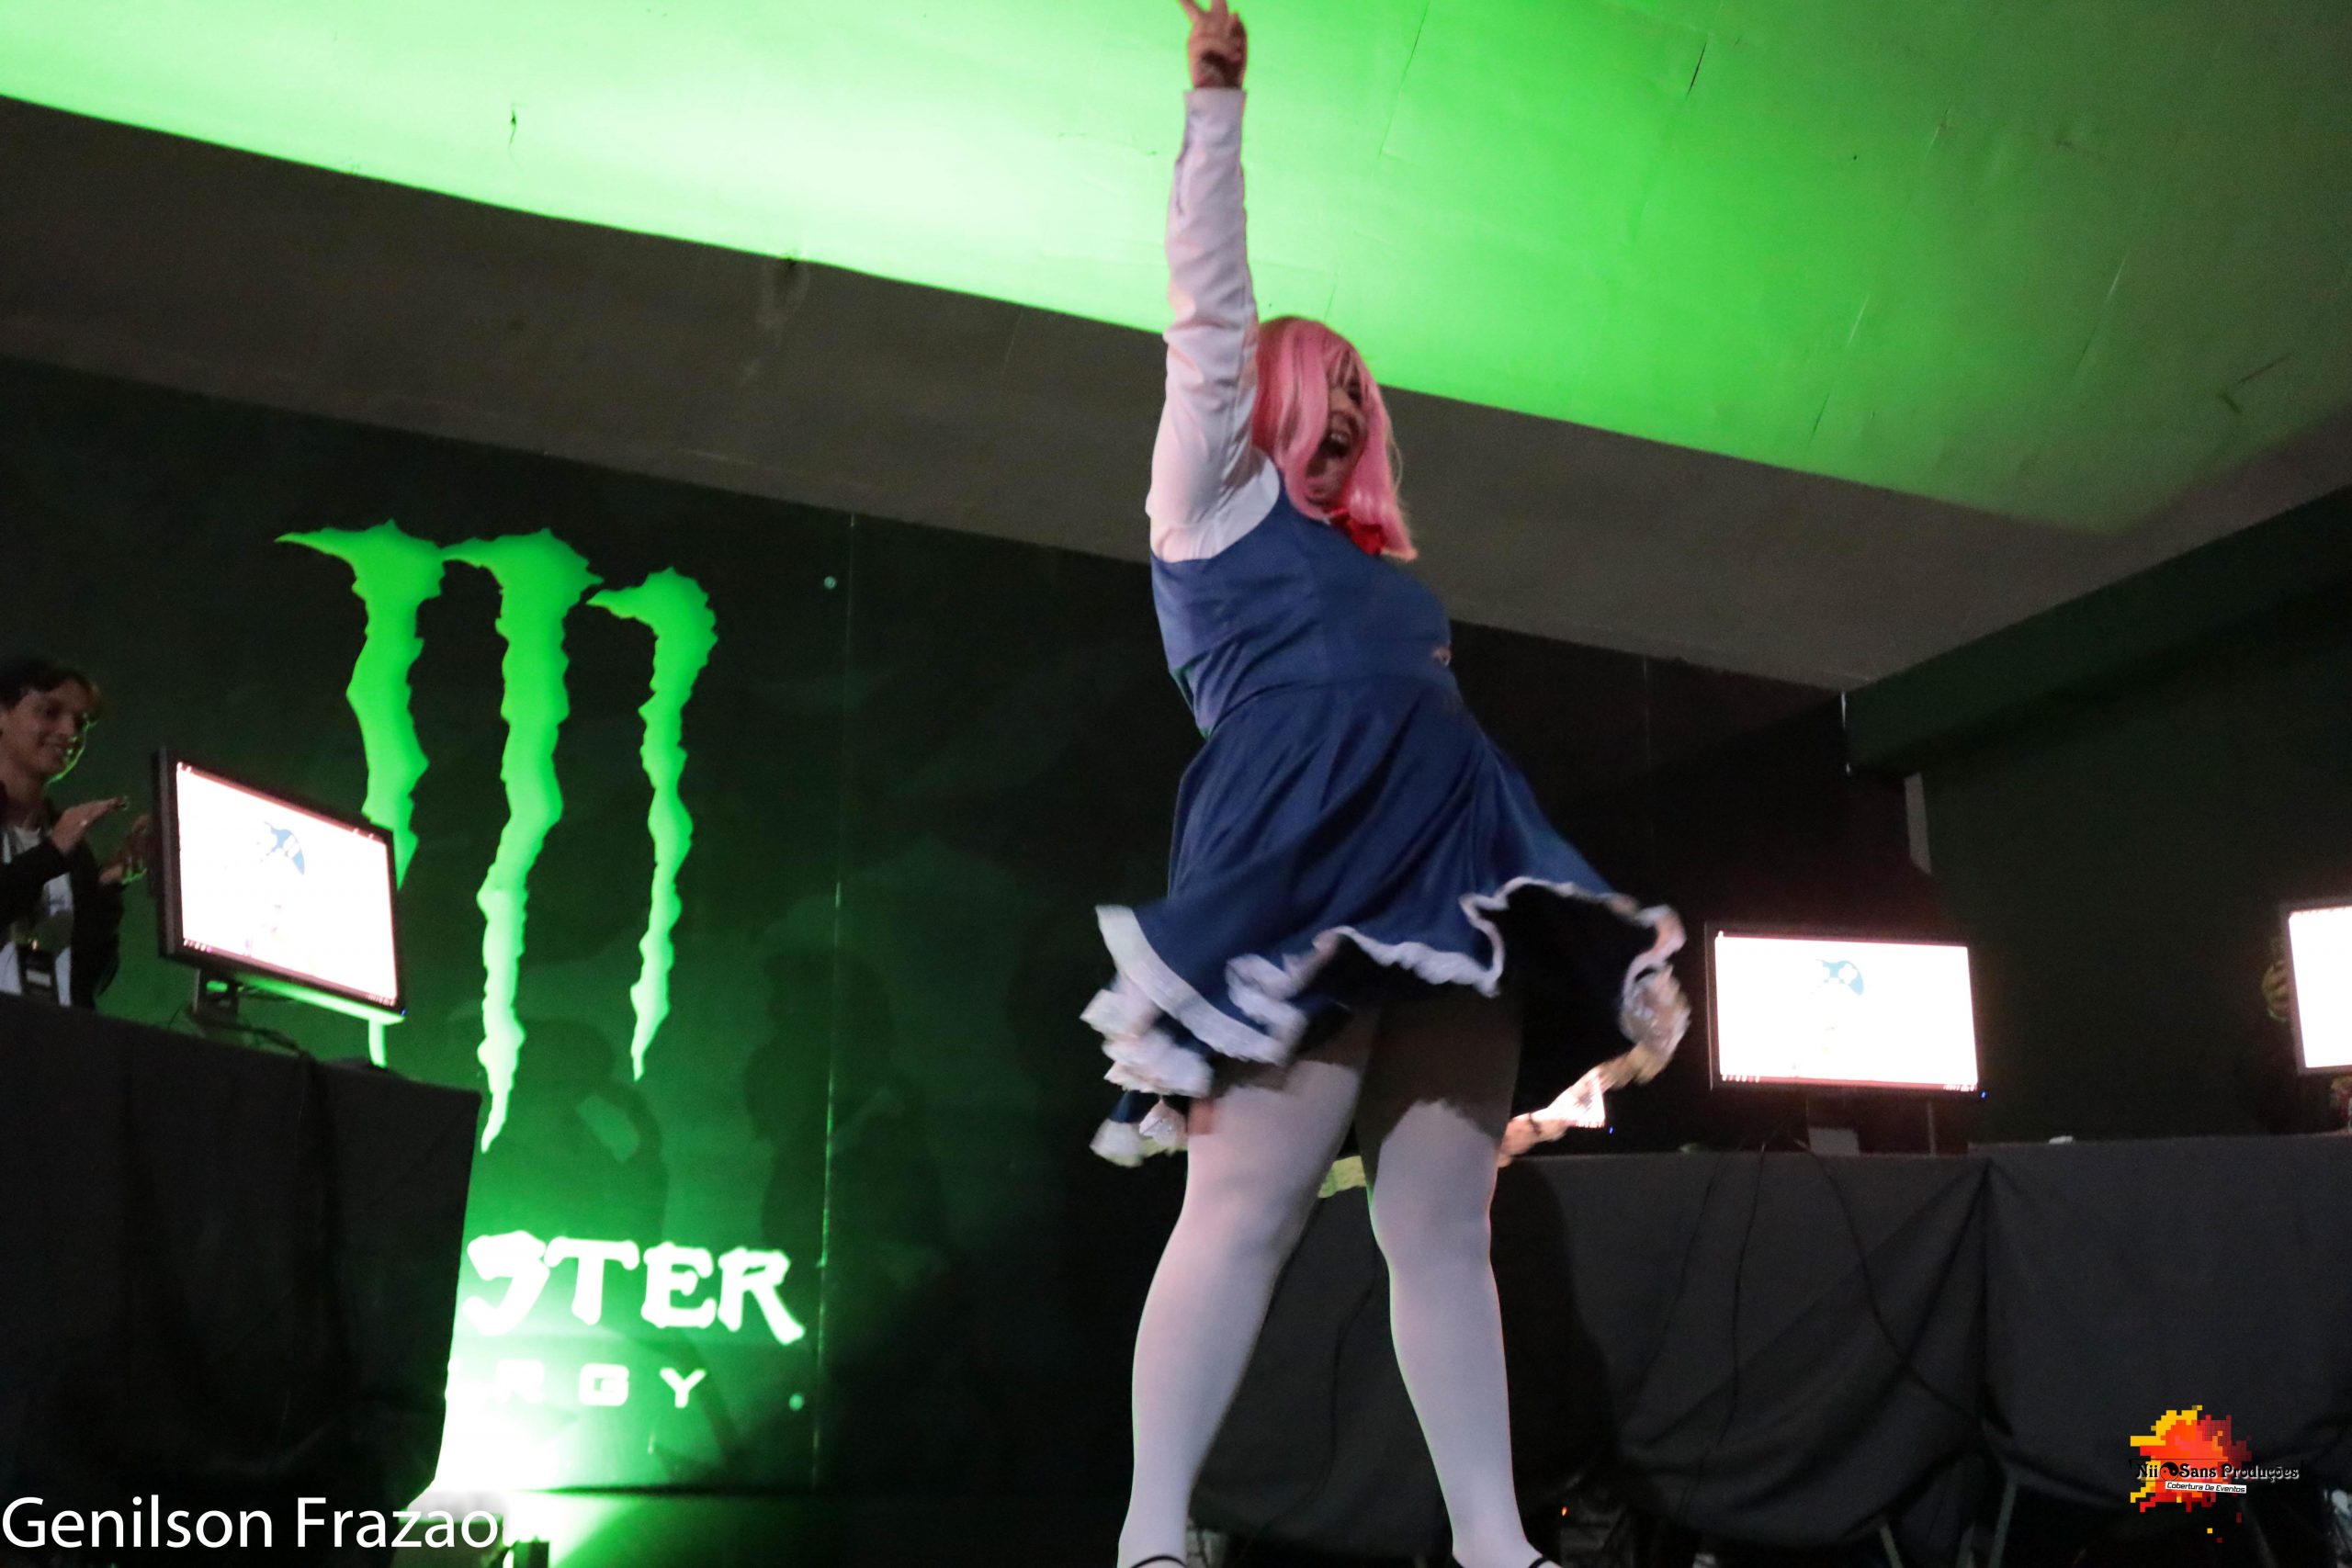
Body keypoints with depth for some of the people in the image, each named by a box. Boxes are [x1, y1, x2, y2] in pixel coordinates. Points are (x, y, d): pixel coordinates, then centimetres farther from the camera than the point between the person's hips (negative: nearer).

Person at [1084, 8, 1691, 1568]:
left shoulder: (1378, 570, 30)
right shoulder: (1214, 501, 15)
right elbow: (1210, 307, 10)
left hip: (1440, 892, 7)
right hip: (1293, 890, -6)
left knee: (1445, 1229, 1)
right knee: (1244, 1210, -13)